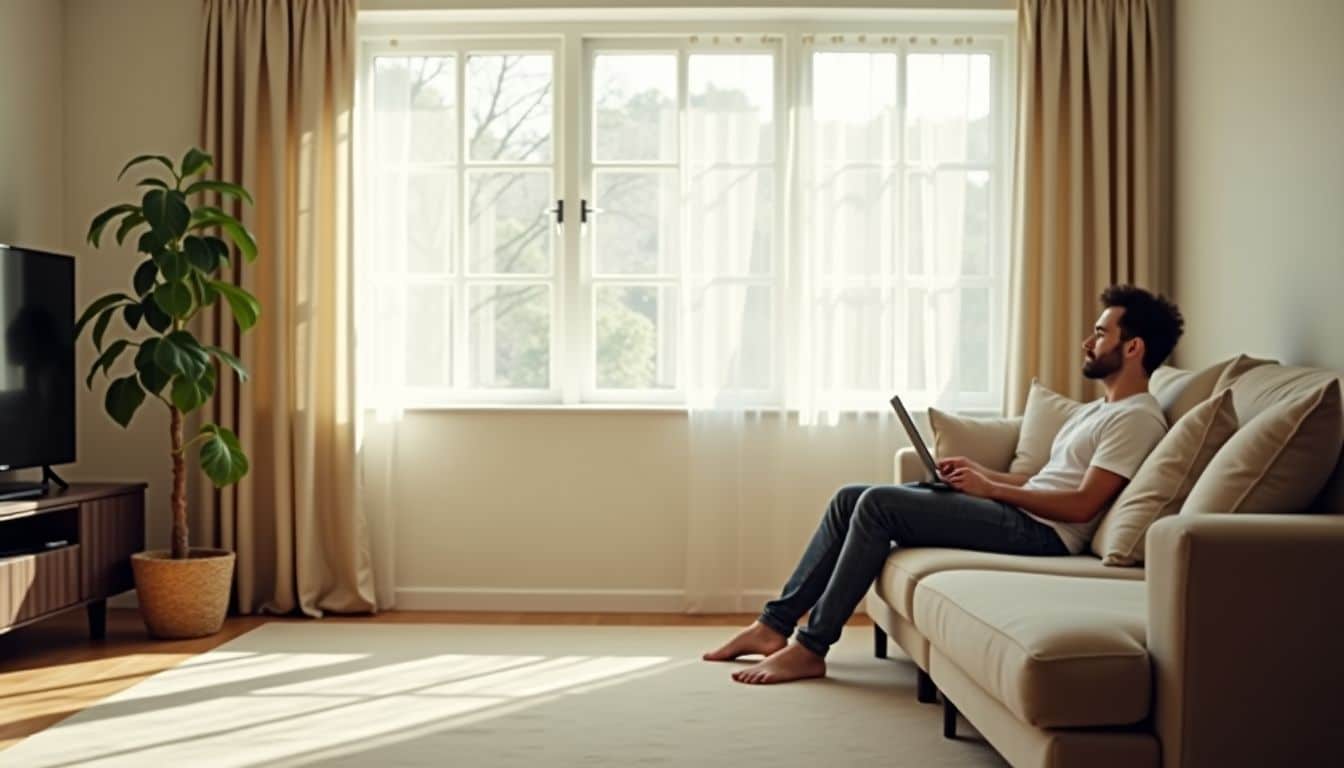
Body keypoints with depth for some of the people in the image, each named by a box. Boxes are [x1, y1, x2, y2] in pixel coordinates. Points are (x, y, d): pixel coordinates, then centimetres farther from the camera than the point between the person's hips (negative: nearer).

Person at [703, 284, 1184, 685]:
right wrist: (980, 473, 10)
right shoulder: (1099, 410, 24)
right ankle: (776, 624, 0)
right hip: (1018, 512, 10)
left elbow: (1082, 505, -18)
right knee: (851, 498, 0)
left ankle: (811, 648, -17)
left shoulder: (1136, 418, -8)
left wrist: (991, 488, -12)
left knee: (878, 504, -23)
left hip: (1038, 530, -10)